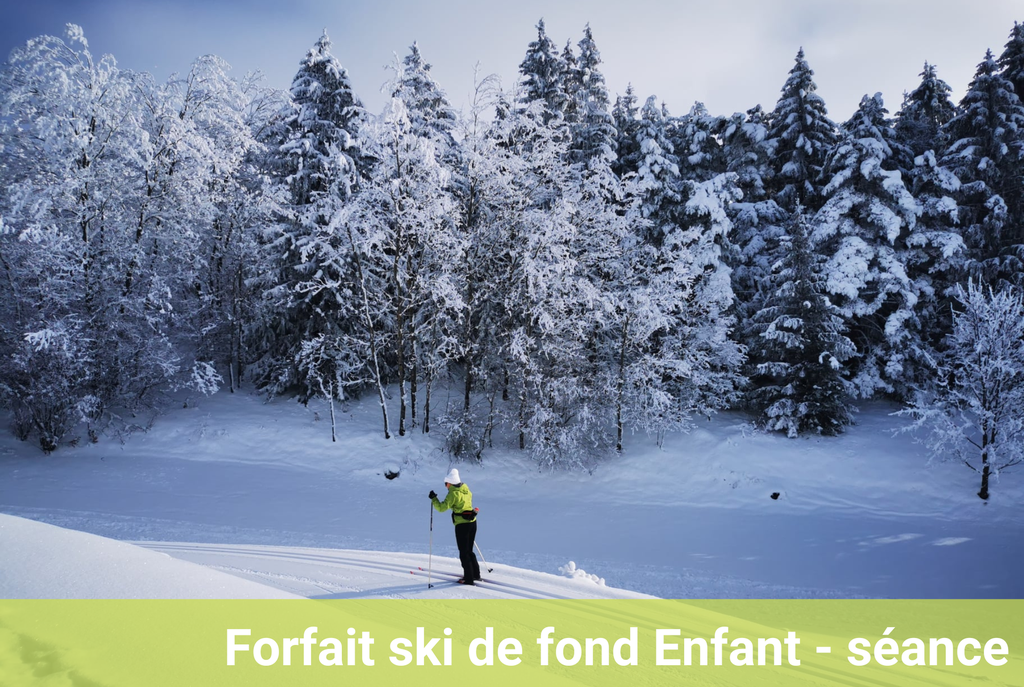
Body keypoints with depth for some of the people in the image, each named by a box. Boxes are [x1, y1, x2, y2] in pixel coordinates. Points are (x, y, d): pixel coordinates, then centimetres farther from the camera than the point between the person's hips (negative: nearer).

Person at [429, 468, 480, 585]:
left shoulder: (453, 493, -15)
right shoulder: (466, 489, 7)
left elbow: (442, 508, -17)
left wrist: (433, 499, -5)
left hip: (462, 524, -7)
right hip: (472, 522, 7)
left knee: (464, 552, 3)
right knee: (469, 550, 20)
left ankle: (468, 578, 6)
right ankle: (476, 574, 25)